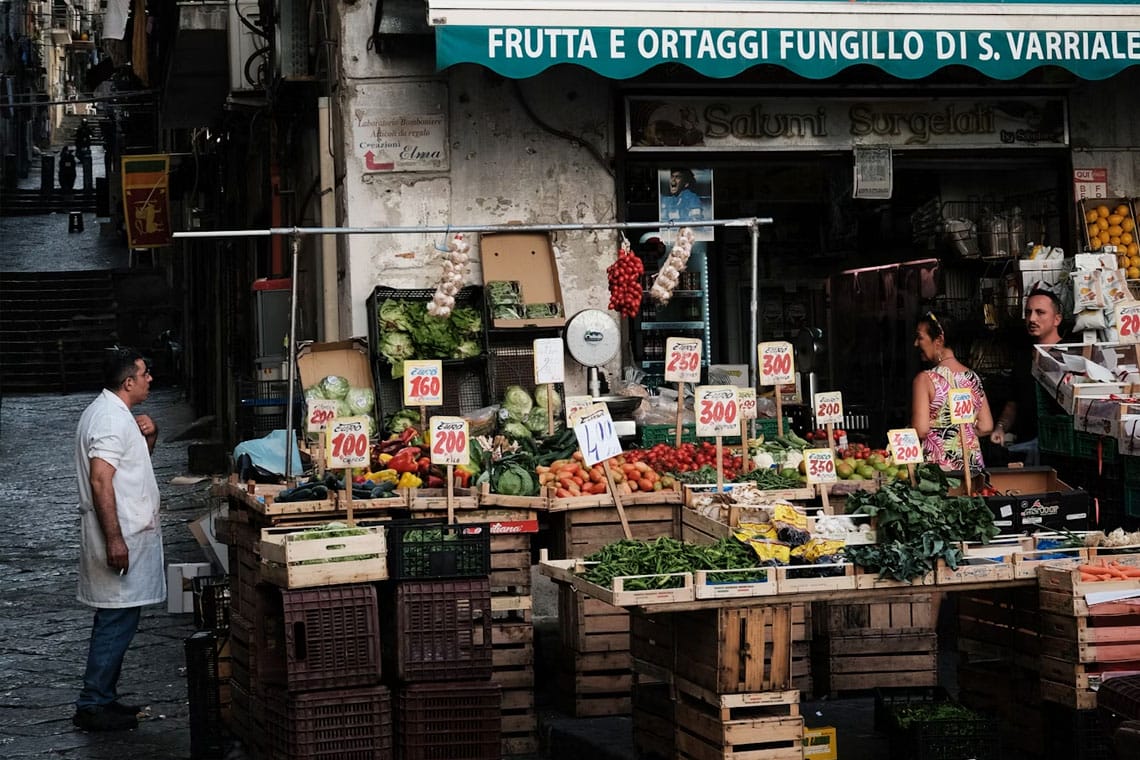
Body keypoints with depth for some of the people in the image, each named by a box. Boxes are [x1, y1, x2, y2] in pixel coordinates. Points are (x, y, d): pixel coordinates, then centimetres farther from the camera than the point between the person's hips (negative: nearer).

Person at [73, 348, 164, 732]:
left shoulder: (113, 412, 14)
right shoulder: (111, 419, -18)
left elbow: (135, 457, 27)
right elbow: (100, 481, -25)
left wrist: (149, 434, 5)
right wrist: (115, 540, -27)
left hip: (126, 534, 11)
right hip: (121, 536, -11)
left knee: (116, 620, 15)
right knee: (118, 621, -7)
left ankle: (103, 699, 21)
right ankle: (92, 706, -2)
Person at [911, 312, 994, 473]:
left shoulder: (925, 379, -10)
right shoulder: (973, 377, 7)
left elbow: (920, 430, -15)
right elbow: (986, 426, 8)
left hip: (938, 463, -6)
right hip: (972, 464, 6)